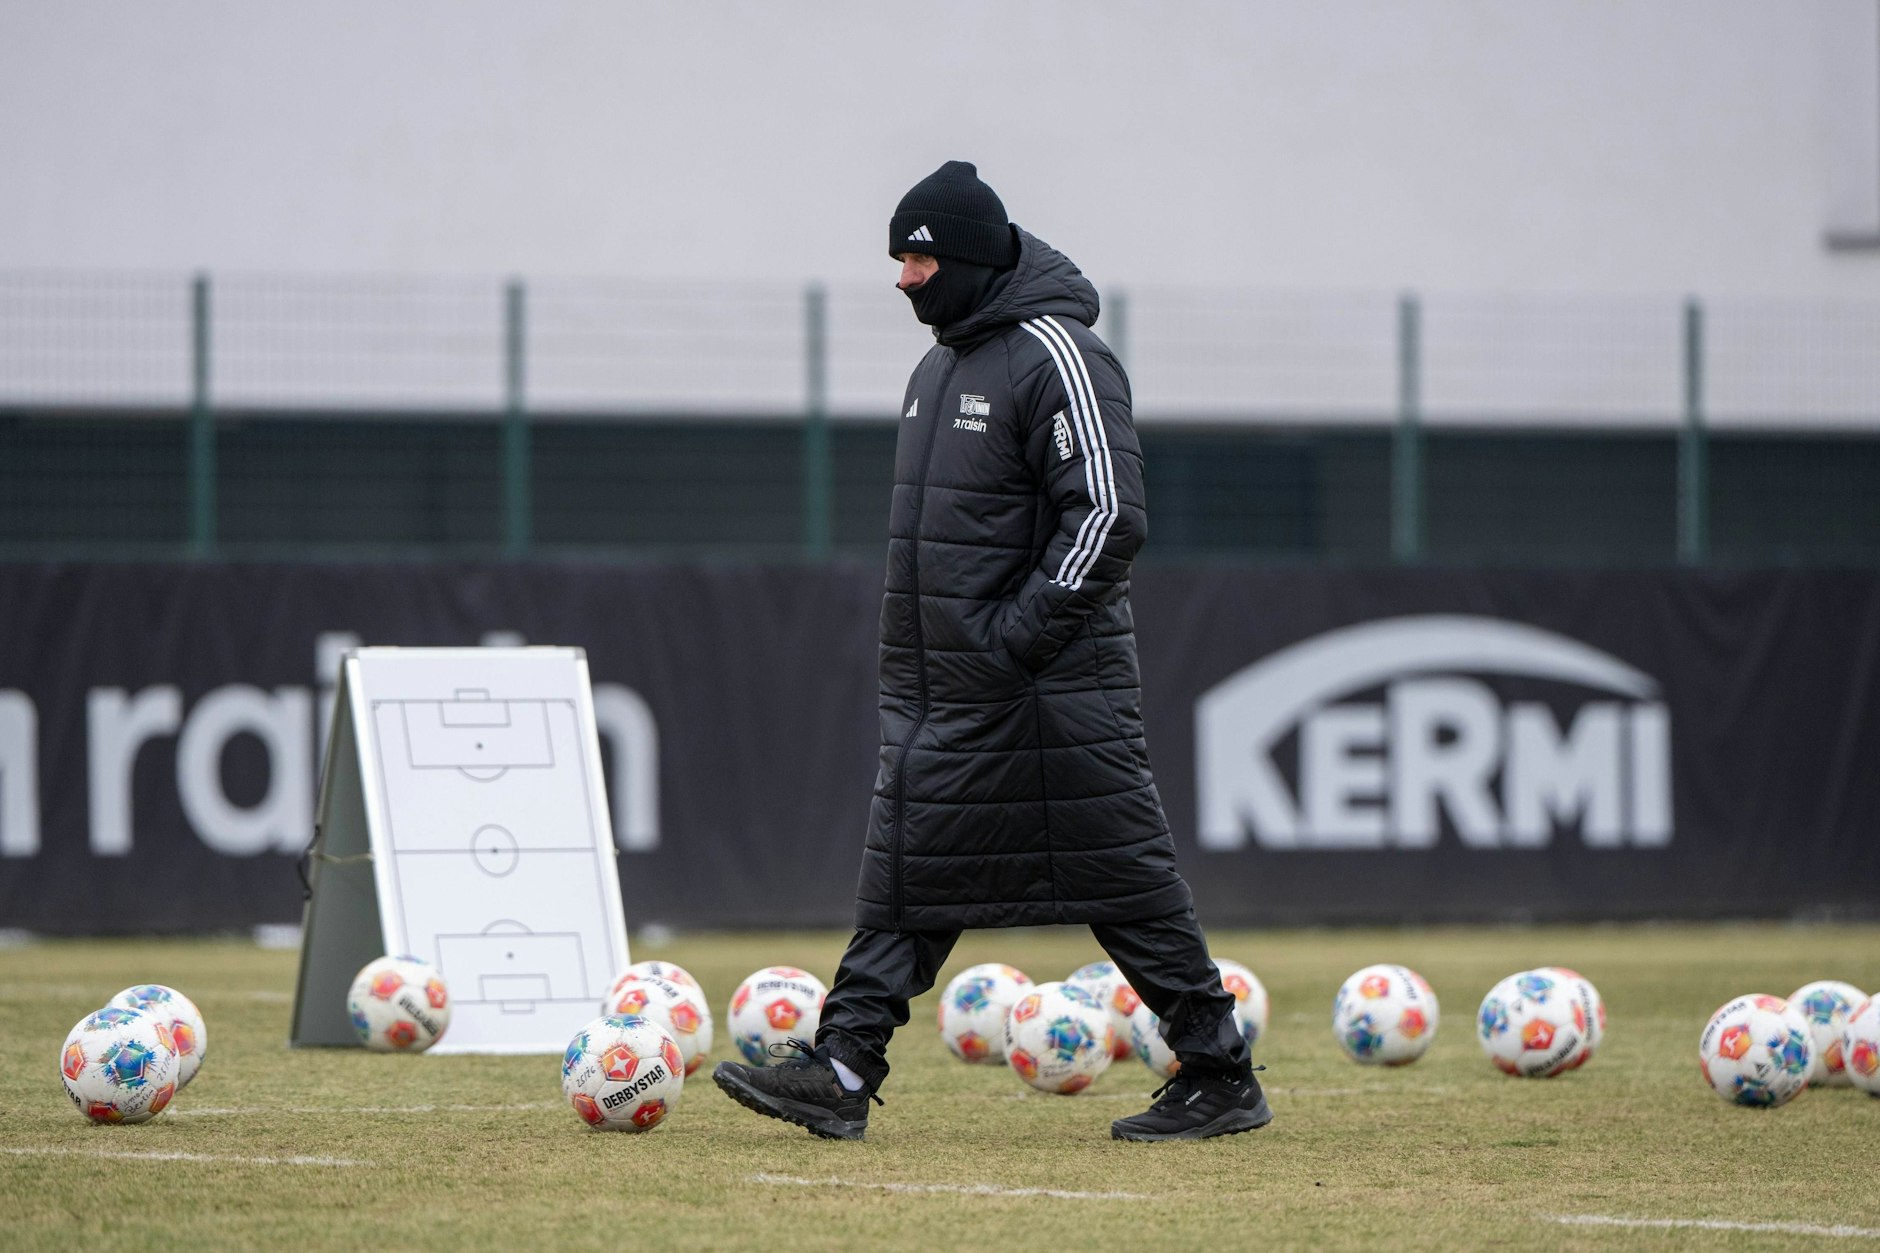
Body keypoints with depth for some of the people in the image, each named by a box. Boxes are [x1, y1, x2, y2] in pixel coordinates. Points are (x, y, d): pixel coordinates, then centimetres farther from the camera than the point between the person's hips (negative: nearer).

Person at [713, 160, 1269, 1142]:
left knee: (1121, 876, -4)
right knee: (908, 871, 3)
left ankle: (1221, 1078, 4)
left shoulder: (1055, 357, -13)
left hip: (1051, 685, -9)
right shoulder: (944, 363, 16)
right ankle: (841, 1069, 0)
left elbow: (1108, 516, -20)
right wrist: (912, 641, 18)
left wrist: (1021, 632, -23)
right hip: (936, 690, 9)